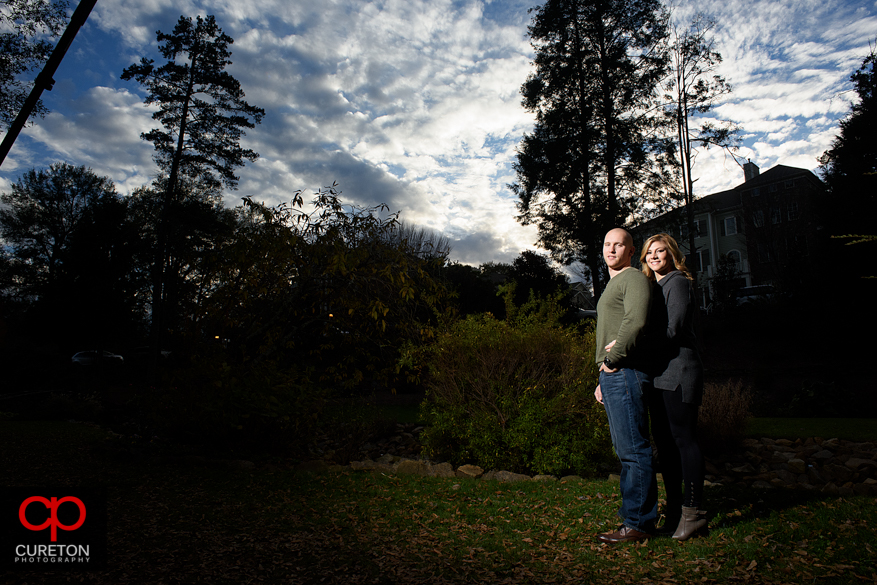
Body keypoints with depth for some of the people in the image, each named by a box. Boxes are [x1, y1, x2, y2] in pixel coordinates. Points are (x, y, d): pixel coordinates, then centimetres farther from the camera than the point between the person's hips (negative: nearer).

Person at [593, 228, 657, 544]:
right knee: (626, 450, 13)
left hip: (625, 372, -10)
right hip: (612, 376, 11)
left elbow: (637, 319, -24)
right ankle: (638, 516, 21)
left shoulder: (634, 278, -5)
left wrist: (614, 359, -17)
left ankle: (637, 523, 1)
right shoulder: (613, 284, 26)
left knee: (634, 450, -6)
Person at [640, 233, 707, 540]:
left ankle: (693, 512, 6)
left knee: (684, 439, -4)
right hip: (658, 373, 9)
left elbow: (672, 329, -15)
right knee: (664, 441, 10)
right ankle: (674, 510, 19)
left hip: (678, 371, -9)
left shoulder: (677, 282, -6)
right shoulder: (651, 287, 20)